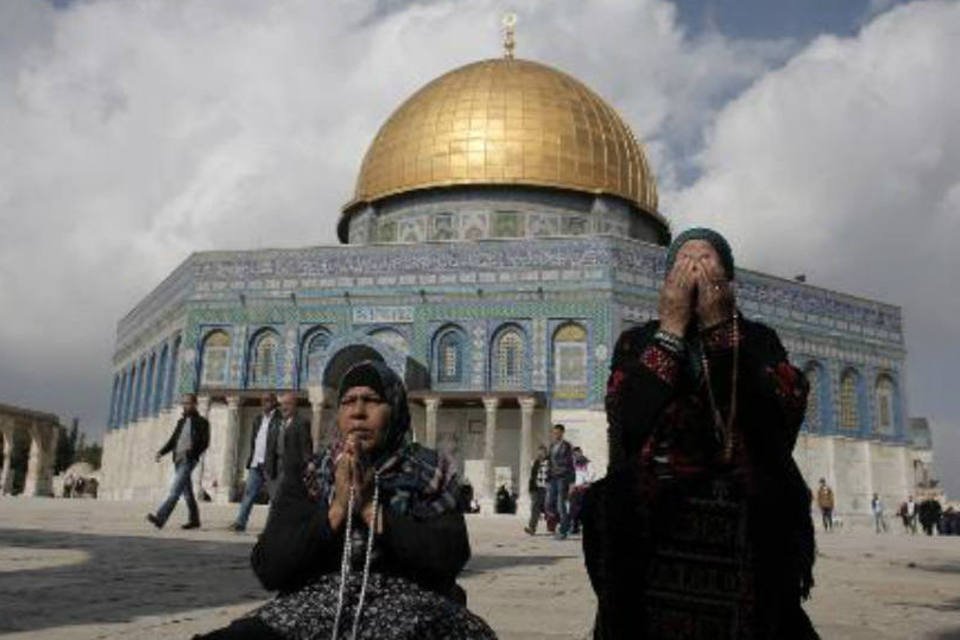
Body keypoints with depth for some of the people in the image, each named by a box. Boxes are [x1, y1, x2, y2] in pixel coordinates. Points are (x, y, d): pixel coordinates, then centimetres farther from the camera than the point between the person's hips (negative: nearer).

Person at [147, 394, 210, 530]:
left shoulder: (201, 422, 0)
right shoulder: (181, 422, 20)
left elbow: (204, 442, -7)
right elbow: (173, 440, 18)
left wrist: (191, 452, -22)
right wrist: (161, 452, 2)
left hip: (188, 460, -7)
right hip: (178, 459, 7)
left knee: (175, 490, -16)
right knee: (187, 492, 11)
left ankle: (160, 519, -25)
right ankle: (194, 520, 20)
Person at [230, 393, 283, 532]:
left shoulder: (279, 420, -8)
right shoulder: (258, 419, 16)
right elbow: (253, 441, 20)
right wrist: (251, 458, 9)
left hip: (270, 464, -6)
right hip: (256, 464, 7)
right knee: (249, 493, 3)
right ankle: (240, 522, 5)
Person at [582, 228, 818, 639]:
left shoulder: (758, 341, 7)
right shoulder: (638, 342, 5)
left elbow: (782, 422, -12)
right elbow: (628, 428, -12)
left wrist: (719, 327, -11)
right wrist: (672, 329, -11)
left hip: (750, 534, 1)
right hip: (655, 535, -1)